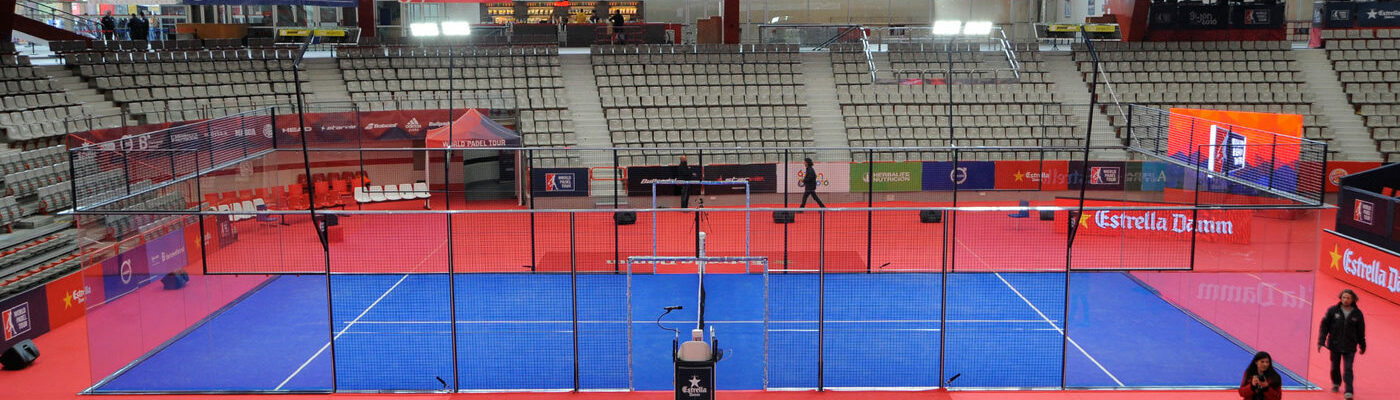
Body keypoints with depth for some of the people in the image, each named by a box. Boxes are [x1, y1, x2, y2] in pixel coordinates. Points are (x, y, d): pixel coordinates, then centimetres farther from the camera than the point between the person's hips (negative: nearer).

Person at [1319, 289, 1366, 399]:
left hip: (1350, 347, -1)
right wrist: (1321, 342, -8)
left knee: (1348, 369, -7)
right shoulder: (1333, 310, -4)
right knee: (1335, 367, 14)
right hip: (1335, 345, 1)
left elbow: (1361, 331, 10)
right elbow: (1324, 326, -2)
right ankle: (1336, 384, 38)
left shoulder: (1357, 313, 0)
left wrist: (1362, 346, 17)